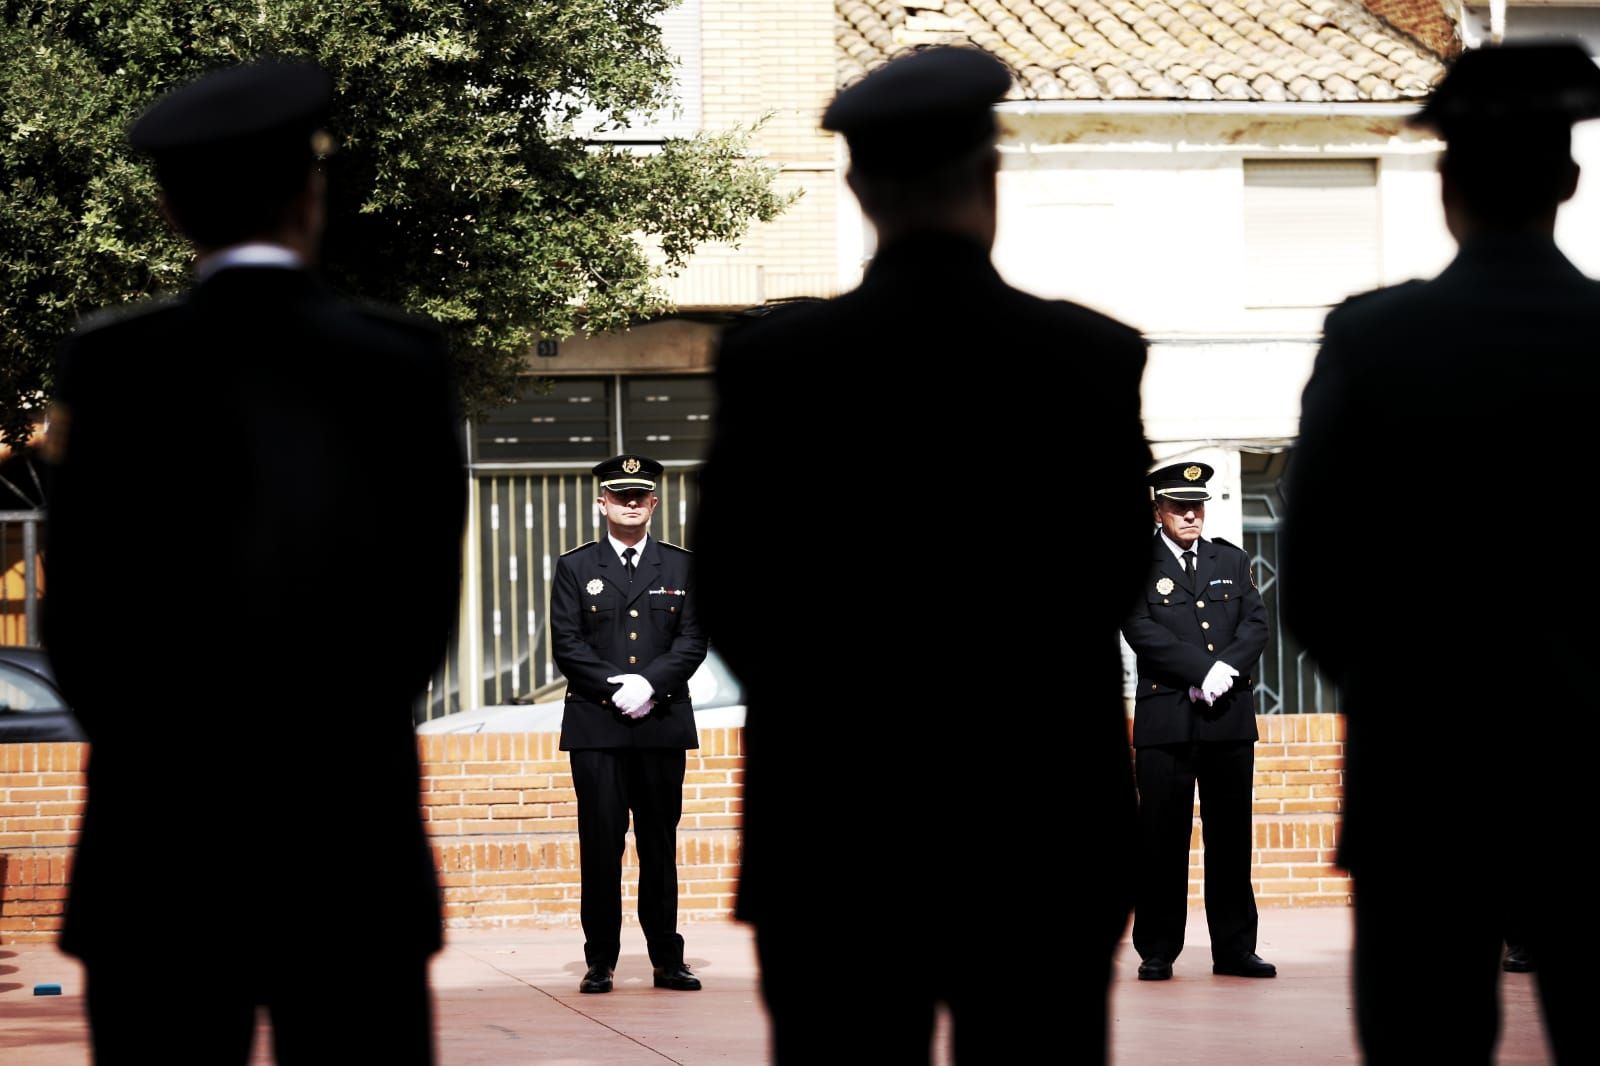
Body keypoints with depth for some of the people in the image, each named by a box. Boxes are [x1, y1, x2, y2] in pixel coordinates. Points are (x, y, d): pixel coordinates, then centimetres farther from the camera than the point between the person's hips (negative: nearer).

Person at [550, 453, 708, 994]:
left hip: (662, 724, 1)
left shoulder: (681, 567, 11)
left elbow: (693, 640, 3)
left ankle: (668, 960, 9)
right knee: (601, 842, -3)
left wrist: (649, 683, -13)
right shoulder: (575, 568, 8)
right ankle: (600, 960, 3)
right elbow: (566, 644, 0)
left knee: (660, 843, 4)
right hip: (596, 726, -1)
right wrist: (615, 686, -12)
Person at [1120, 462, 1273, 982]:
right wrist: (1204, 672, -15)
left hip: (1230, 717, 3)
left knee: (1230, 836, 4)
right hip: (1165, 718, -3)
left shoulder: (1232, 561, 16)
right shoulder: (1138, 566, 3)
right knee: (1162, 836, -3)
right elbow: (1142, 631, -9)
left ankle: (1234, 948, 9)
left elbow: (1256, 623, 7)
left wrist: (1227, 669, -11)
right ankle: (1157, 951, 3)